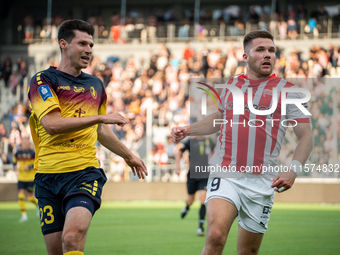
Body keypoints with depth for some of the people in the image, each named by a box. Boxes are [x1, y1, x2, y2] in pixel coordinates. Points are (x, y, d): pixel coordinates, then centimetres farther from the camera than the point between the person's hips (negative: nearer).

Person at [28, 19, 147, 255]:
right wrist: (100, 117, -14)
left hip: (85, 172, 2)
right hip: (49, 174, -2)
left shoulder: (95, 85, 17)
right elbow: (52, 124, -15)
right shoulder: (43, 81, 0)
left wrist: (128, 156, 42)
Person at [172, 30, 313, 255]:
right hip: (225, 175, 1)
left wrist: (293, 170, -16)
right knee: (216, 236, -23)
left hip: (261, 183, -1)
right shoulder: (230, 85, 12)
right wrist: (188, 130, 16)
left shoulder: (287, 91, 2)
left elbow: (306, 137, 1)